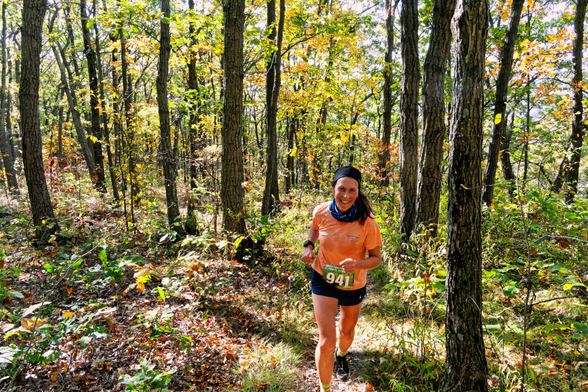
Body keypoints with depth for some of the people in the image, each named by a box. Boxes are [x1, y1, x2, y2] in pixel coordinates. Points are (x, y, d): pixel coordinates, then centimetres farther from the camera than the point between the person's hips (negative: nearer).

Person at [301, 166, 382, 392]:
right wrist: (309, 246, -11)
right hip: (323, 280, 0)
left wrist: (357, 264, -33)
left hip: (354, 285, 1)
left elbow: (376, 258, -13)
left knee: (347, 333, 25)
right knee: (326, 342, -7)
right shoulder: (321, 212, -17)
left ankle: (341, 355, 63)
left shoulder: (366, 223, -24)